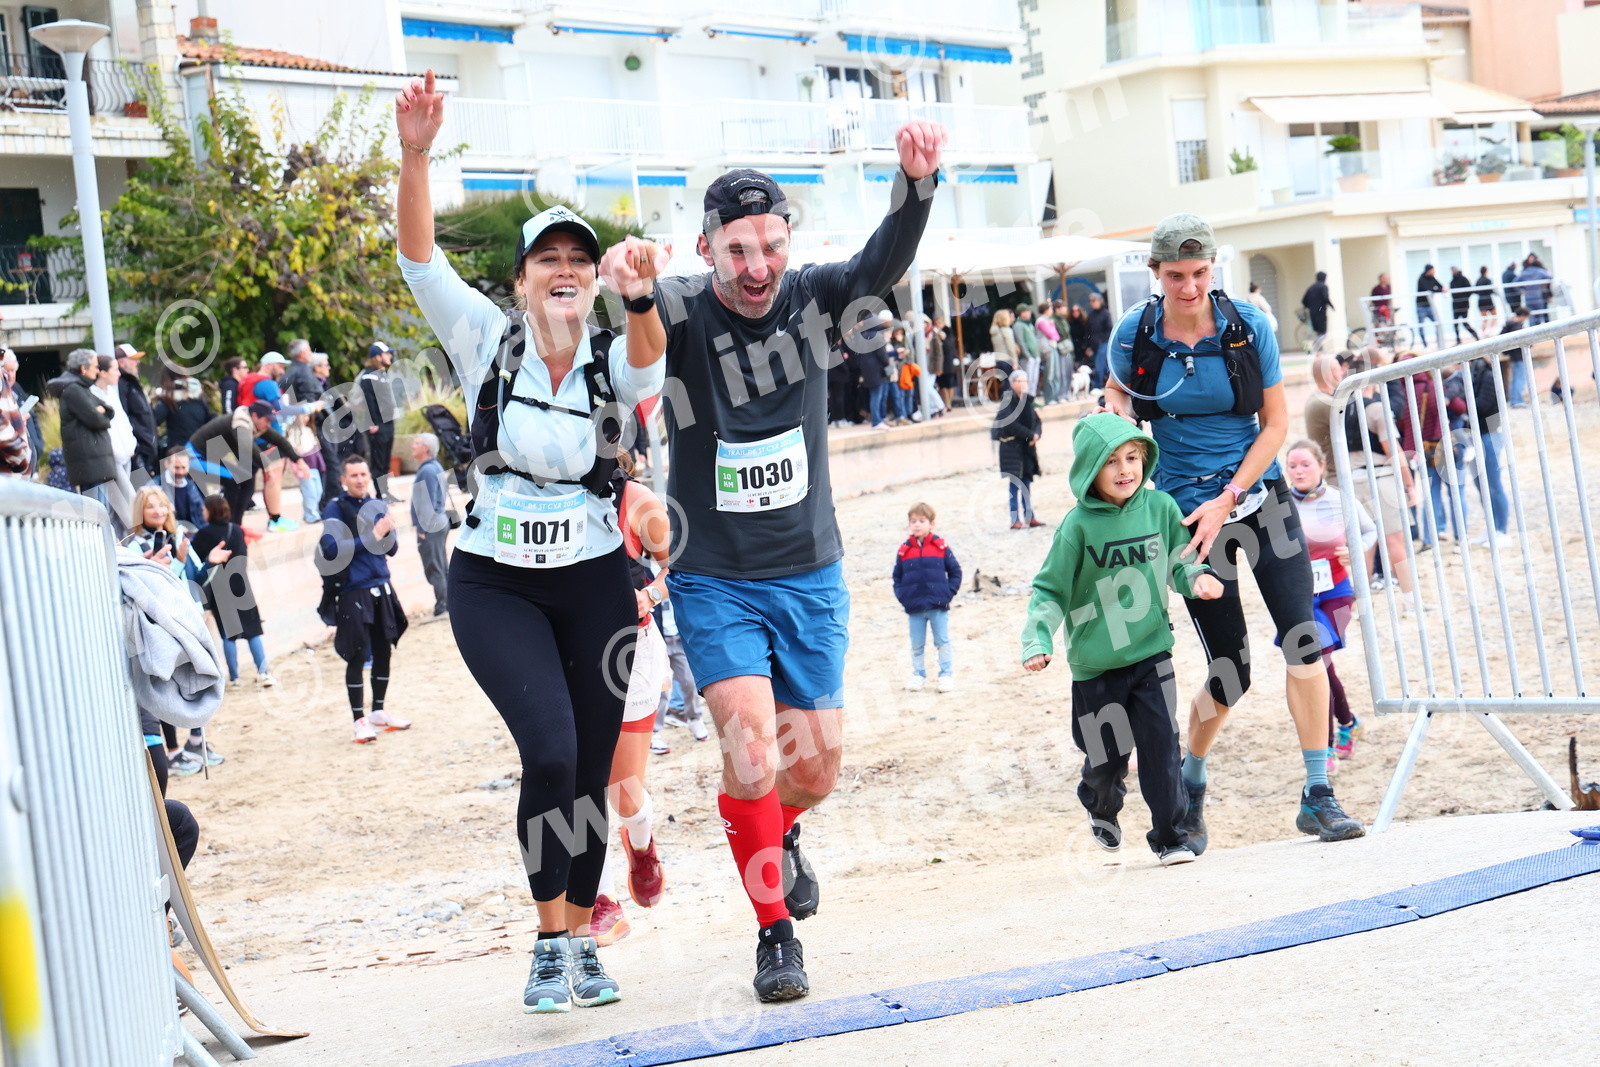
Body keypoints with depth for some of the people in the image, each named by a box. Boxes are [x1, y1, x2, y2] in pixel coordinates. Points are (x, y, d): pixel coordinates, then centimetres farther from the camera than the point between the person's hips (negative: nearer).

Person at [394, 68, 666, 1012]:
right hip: (496, 587, -2)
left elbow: (650, 362, -29)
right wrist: (415, 155, -34)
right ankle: (551, 943, -3)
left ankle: (580, 939, 24)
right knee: (550, 752, -18)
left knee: (593, 770, 7)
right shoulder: (488, 339, -5)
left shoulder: (615, 363, -4)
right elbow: (421, 258, -18)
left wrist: (643, 297, -51)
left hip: (596, 584, 2)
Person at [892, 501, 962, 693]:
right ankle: (918, 675, 21)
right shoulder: (904, 551, 2)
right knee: (917, 645, 10)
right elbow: (897, 577, 10)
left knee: (943, 642, 4)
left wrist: (949, 592, -5)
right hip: (914, 608, 2)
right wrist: (902, 596, -4)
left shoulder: (940, 547, -2)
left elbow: (955, 572, 5)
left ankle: (946, 675, 12)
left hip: (938, 606, -2)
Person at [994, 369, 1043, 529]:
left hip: (1027, 446, 6)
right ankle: (1015, 519, -5)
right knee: (1014, 484, -6)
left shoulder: (1028, 401, 10)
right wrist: (1031, 435, -14)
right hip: (1011, 447, -6)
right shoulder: (1008, 402, -10)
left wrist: (1035, 435, -10)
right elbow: (1012, 425, -18)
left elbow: (1037, 422, 10)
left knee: (1027, 482, 9)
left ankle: (1029, 516, 15)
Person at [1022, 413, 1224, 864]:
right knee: (1106, 756, 10)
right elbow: (1050, 591, -7)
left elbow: (1178, 561, 10)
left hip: (1152, 654, 2)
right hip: (1095, 664, -1)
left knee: (1161, 744, -7)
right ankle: (1102, 809, 43)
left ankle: (1171, 835, 6)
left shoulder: (1160, 507, -3)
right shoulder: (1079, 525, -12)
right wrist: (1037, 641, -18)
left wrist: (1196, 577, -11)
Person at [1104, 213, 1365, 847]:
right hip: (1188, 506, -1)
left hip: (1258, 494, 1)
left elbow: (1275, 424, -3)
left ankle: (1317, 798, -4)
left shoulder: (1249, 328, -8)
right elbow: (1115, 392, 15)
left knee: (1303, 638, -14)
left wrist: (1226, 500, -12)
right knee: (1230, 675, 0)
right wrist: (1118, 418, -9)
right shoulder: (1133, 334, -6)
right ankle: (1190, 787, 28)